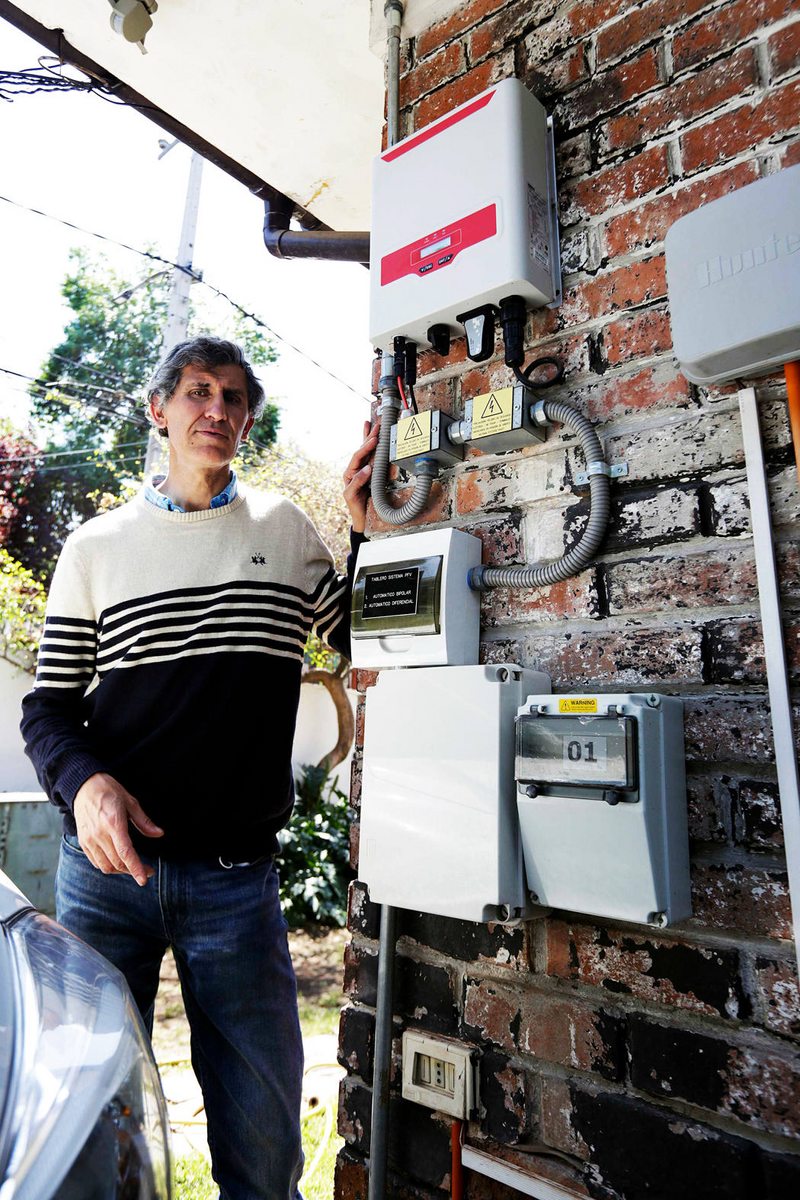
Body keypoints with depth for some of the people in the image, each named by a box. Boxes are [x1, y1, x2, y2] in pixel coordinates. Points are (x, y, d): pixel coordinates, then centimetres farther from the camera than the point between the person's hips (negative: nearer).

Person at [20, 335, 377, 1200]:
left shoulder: (283, 528, 6)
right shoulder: (97, 545, 5)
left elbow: (360, 644, 7)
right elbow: (49, 707, 6)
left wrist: (365, 530, -5)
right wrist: (84, 781, -14)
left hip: (236, 876, 0)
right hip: (105, 865, 1)